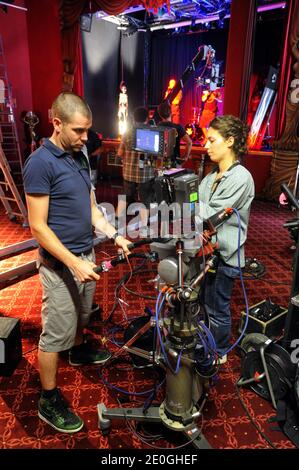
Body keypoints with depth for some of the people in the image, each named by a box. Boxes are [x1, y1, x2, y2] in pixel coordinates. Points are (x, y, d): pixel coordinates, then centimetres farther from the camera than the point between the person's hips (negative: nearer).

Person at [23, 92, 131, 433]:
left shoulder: (79, 157, 7)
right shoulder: (40, 163, -18)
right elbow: (38, 227, -20)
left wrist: (114, 235, 3)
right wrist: (74, 263, -23)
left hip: (86, 254, 8)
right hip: (61, 264, -8)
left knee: (81, 315, 26)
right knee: (56, 332, 4)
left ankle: (79, 351, 53)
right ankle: (49, 401, 21)